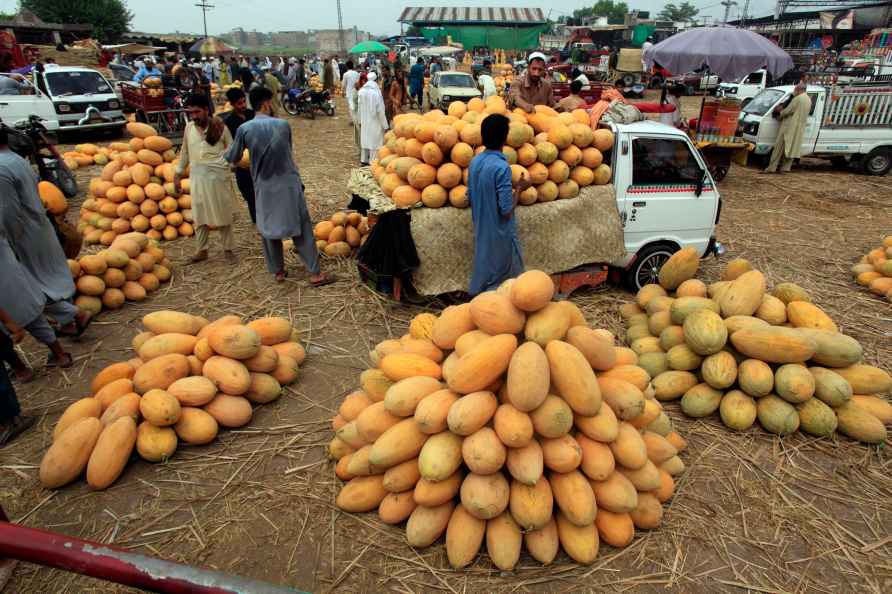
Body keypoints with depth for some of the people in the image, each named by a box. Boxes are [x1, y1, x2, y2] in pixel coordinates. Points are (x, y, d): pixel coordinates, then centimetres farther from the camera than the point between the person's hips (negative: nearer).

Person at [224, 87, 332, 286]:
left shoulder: (244, 129, -6)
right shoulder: (283, 124, -6)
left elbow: (233, 159, 4)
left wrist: (227, 154, 27)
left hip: (264, 187, 1)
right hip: (289, 184, -1)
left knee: (268, 229, 16)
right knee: (302, 228, 5)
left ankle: (278, 271, 25)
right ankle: (315, 273, 7)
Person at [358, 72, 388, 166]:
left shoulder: (361, 91, -5)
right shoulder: (376, 92, -19)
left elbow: (360, 107, 3)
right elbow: (380, 110, -17)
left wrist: (360, 120, 15)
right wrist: (385, 125, -10)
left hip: (365, 121, 6)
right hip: (375, 121, -5)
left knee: (365, 139, 18)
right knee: (375, 140, 4)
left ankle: (364, 159, 27)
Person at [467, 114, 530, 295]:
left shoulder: (475, 161, 0)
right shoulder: (501, 167, -24)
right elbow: (506, 210, -22)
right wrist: (519, 188, -8)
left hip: (481, 231, 8)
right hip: (499, 234, -8)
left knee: (484, 276, 20)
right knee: (501, 281, 8)